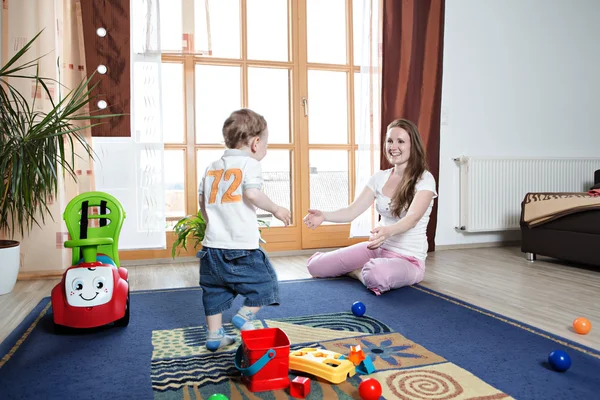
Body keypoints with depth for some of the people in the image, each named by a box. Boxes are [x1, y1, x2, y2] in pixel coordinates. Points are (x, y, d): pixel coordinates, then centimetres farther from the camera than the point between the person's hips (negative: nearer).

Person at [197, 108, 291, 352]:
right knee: (264, 280, 12)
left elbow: (202, 201, 17)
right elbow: (252, 194, -22)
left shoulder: (212, 167, 14)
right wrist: (276, 210, -10)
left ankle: (214, 334, 23)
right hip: (241, 246, -7)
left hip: (212, 243, 7)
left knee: (215, 289, 17)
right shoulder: (249, 163, -7)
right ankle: (244, 316, 6)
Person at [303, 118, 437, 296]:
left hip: (409, 259, -5)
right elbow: (352, 211, -3)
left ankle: (359, 272, -4)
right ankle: (365, 269, 18)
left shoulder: (424, 179, -14)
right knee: (315, 266, -4)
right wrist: (324, 215, -24)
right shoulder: (380, 177, 2)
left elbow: (412, 219, -30)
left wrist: (388, 231, -52)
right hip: (377, 248, 5)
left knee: (377, 276, -41)